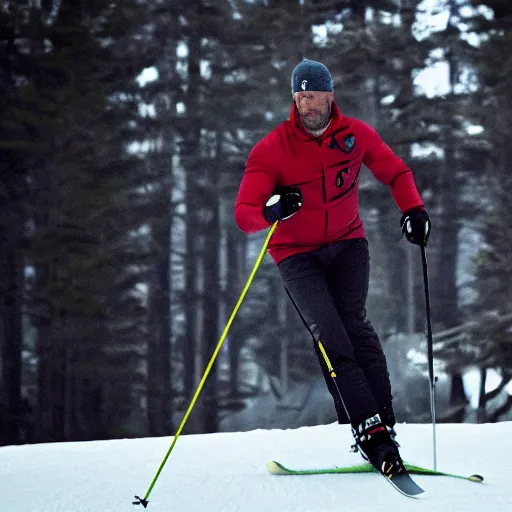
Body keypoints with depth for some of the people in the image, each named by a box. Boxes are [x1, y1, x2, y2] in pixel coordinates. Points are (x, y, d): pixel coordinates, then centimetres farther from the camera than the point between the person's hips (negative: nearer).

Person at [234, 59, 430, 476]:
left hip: (347, 243, 2)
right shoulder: (271, 149, -14)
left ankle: (384, 424, -18)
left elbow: (395, 172, 12)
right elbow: (244, 214, -19)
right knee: (329, 336, -19)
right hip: (298, 255, -2)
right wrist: (272, 210, -42)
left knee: (354, 325, -19)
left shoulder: (356, 134, -5)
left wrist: (414, 210, -6)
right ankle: (370, 430, -25)